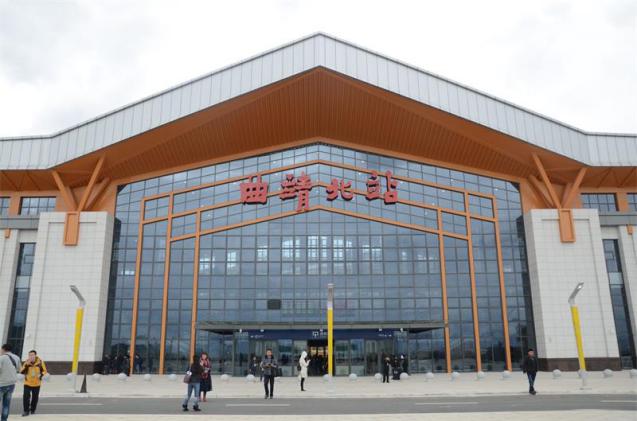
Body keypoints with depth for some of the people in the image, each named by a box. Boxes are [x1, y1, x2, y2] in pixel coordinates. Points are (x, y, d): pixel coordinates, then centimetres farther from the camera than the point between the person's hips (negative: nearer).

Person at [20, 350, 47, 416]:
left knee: (35, 397, 9)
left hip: (37, 383, 0)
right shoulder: (26, 362, -8)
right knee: (26, 396, -11)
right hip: (27, 383, 0)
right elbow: (21, 372, -14)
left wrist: (41, 375, -18)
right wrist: (26, 365, -26)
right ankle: (26, 411, 3)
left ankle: (32, 410, 27)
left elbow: (44, 370, 1)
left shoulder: (40, 362, -9)